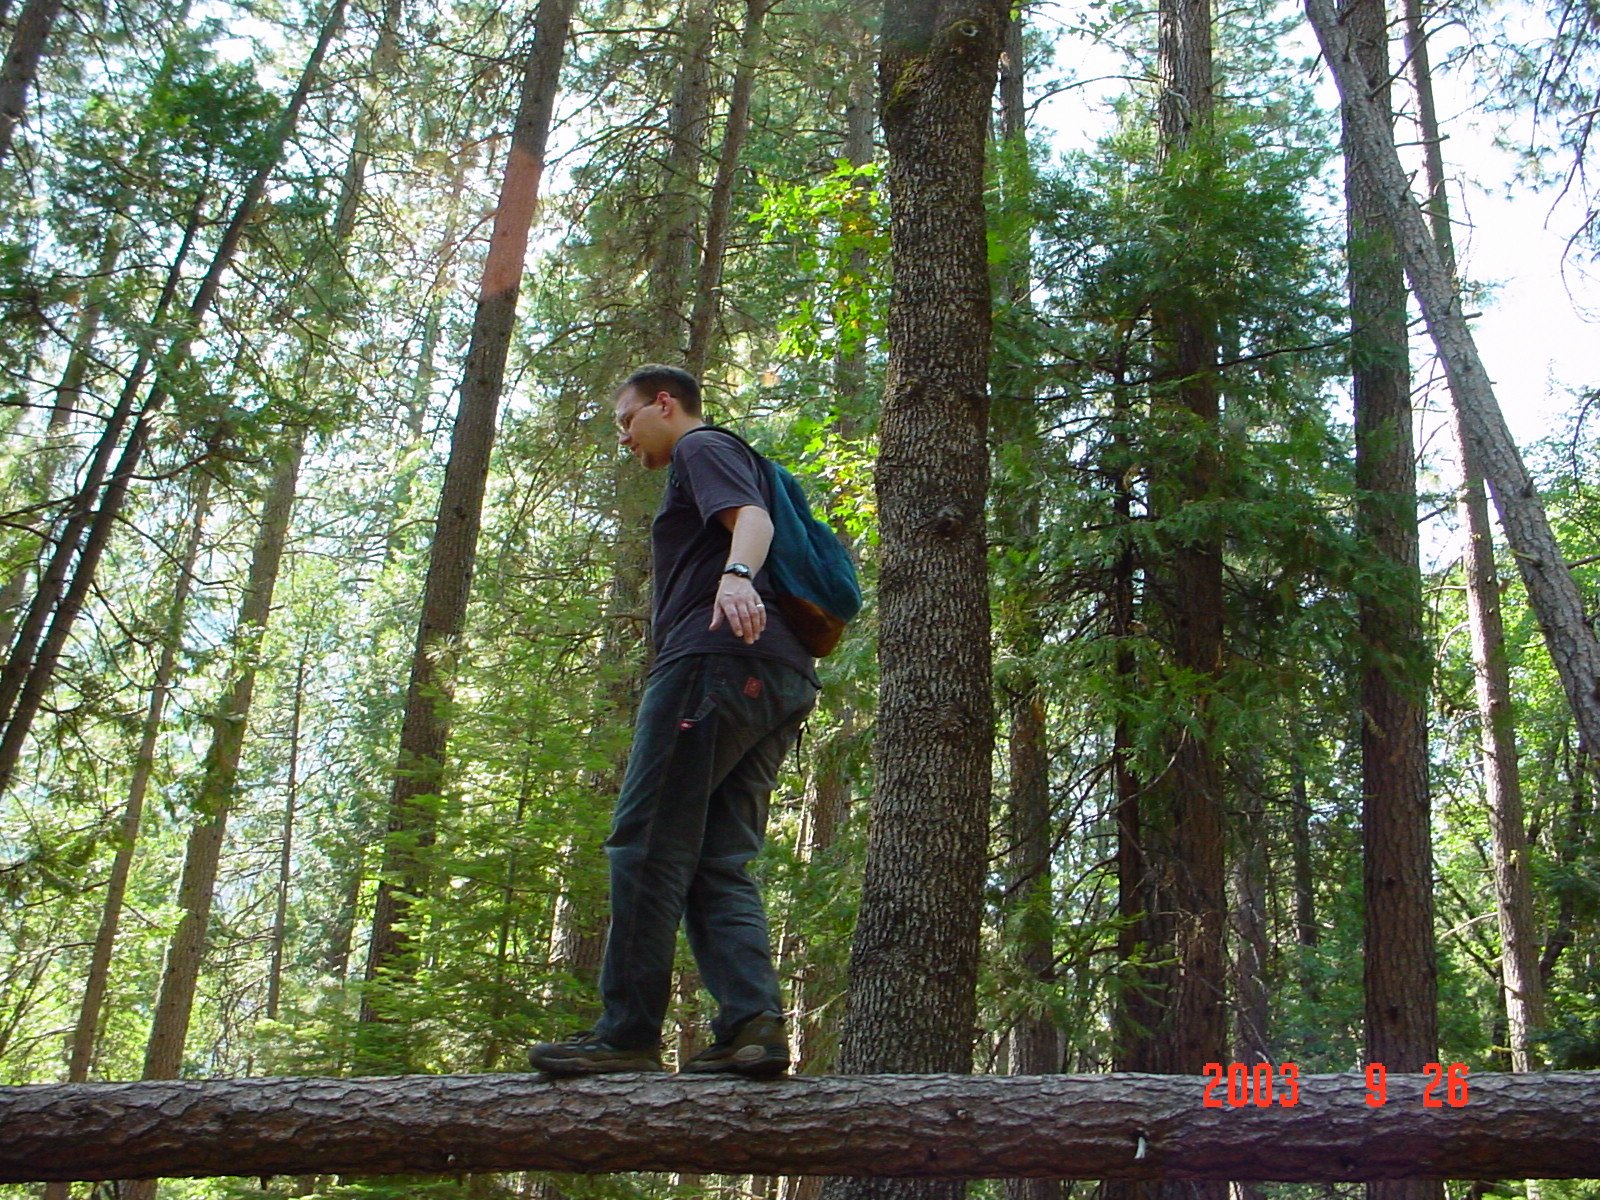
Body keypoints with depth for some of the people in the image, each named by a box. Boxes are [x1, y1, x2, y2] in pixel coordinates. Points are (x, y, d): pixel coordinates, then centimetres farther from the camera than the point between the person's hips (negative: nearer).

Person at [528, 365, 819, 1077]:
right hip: (780, 681, 10)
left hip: (717, 661, -10)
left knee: (647, 843, -10)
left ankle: (628, 1033, -12)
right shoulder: (721, 469, 36)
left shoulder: (703, 447, 7)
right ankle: (753, 1025, -11)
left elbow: (752, 517, -14)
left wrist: (736, 575, -35)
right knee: (718, 862, 3)